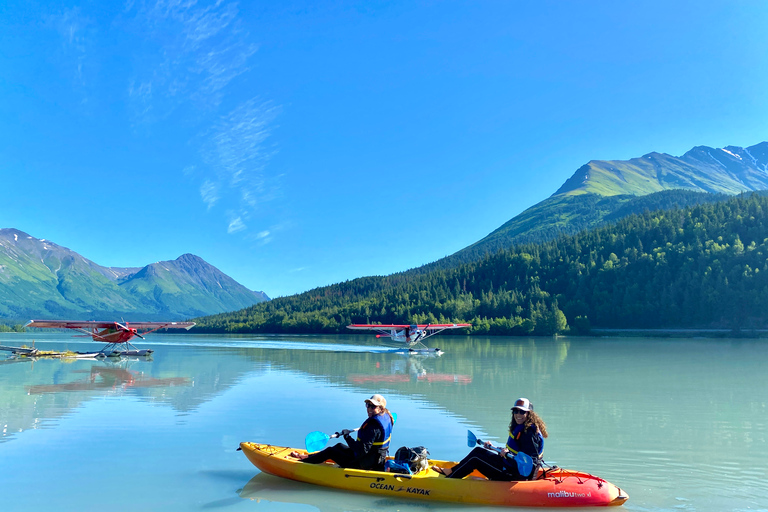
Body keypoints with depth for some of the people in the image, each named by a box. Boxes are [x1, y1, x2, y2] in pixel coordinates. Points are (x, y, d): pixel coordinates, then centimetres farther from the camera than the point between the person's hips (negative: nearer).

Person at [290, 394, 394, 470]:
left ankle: (301, 462, 21)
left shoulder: (373, 425, -30)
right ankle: (308, 457, 39)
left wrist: (347, 437, -26)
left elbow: (362, 450, -34)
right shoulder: (385, 417, 0)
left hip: (364, 464, -9)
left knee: (330, 451, 7)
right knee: (339, 446, 25)